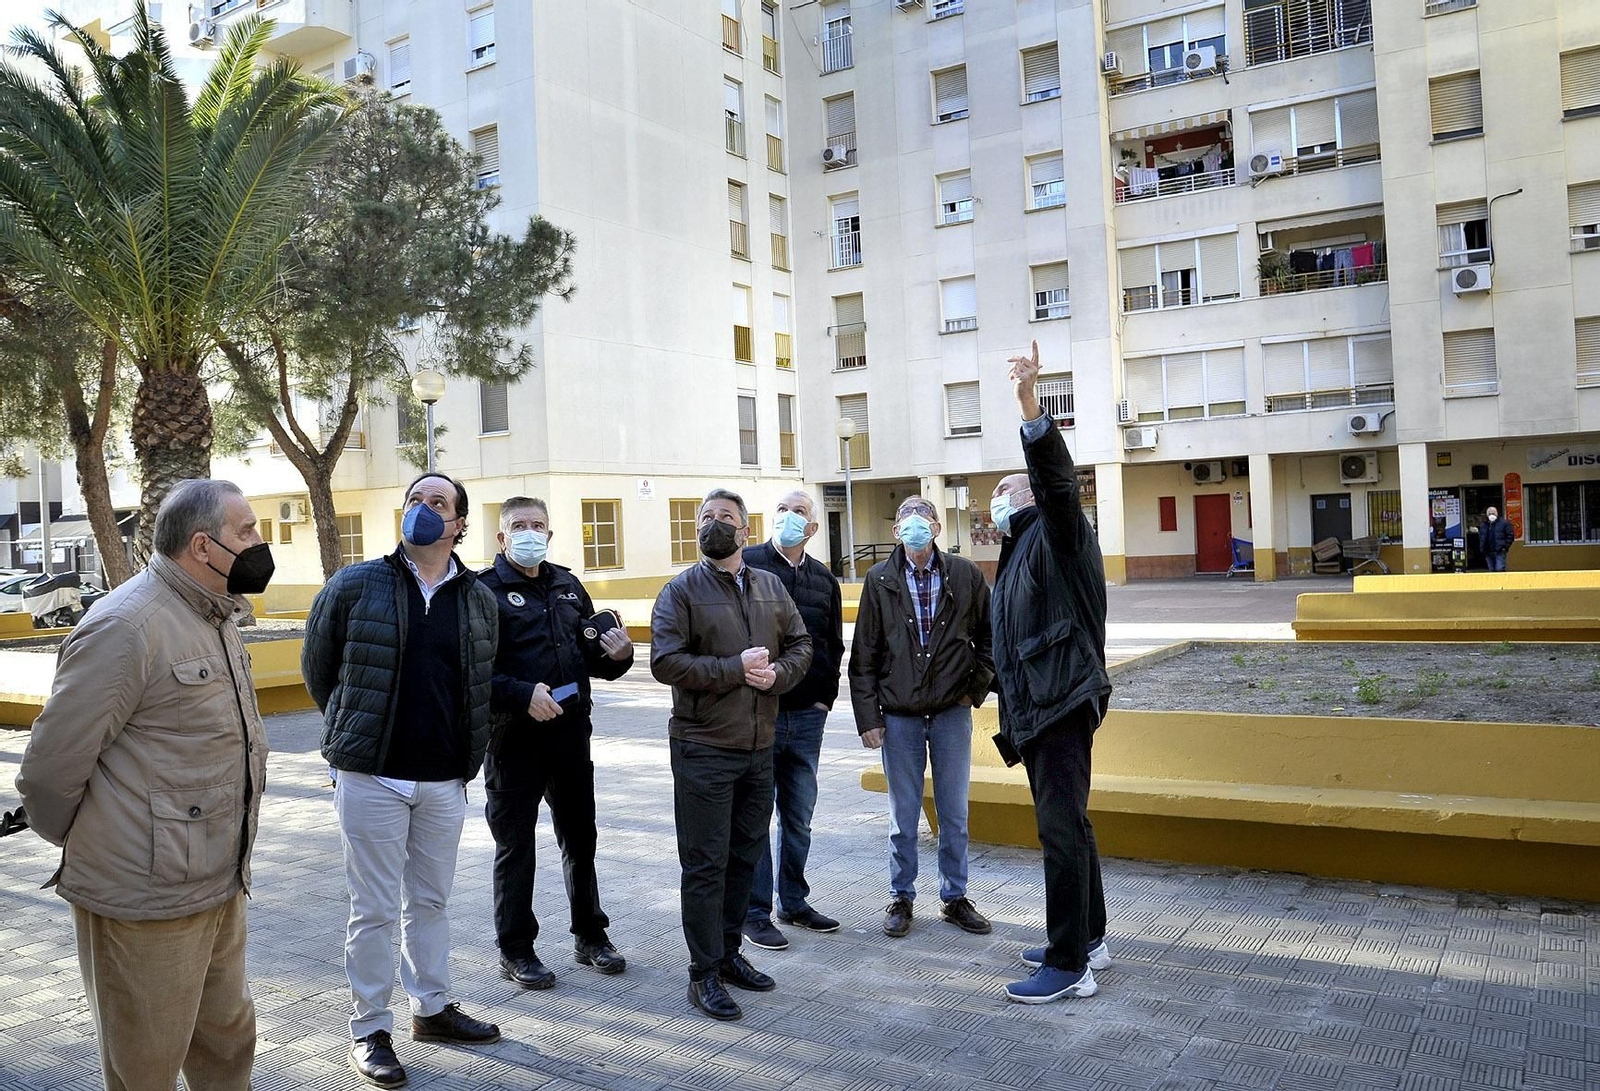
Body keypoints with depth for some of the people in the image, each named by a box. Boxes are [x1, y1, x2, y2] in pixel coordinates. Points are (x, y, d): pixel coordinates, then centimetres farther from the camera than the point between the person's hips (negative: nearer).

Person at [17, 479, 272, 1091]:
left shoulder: (215, 617, 10)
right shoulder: (127, 626, -19)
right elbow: (51, 765, -16)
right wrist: (87, 849, 0)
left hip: (221, 887, 8)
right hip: (147, 898, -8)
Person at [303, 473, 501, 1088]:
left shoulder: (479, 600, 4)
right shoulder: (354, 586, -5)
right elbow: (317, 668, 6)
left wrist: (466, 756, 11)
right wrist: (352, 736, 12)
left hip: (445, 781, 3)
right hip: (371, 777, -3)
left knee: (431, 900, 16)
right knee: (375, 909, 5)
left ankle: (432, 1008, 33)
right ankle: (369, 1031, 20)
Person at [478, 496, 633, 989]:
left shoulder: (567, 585, 12)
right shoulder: (485, 590, -8)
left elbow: (591, 654, 18)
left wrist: (617, 654, -3)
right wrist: (522, 695, -27)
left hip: (571, 733, 6)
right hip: (515, 739, -6)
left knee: (580, 838, 16)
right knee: (515, 846, 7)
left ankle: (590, 935, 32)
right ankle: (515, 949, 22)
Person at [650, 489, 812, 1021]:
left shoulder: (771, 587, 10)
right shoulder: (681, 590, -5)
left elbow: (800, 644, 12)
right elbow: (665, 662, -15)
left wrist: (777, 673, -9)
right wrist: (736, 669, -18)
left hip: (759, 747, 5)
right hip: (703, 748, -5)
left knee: (744, 856, 15)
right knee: (706, 863, 1)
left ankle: (728, 952, 30)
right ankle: (704, 973, 11)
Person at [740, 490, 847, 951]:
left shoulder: (824, 579, 12)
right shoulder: (746, 565, -5)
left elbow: (834, 645, 20)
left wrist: (825, 697, 10)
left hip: (807, 717, 5)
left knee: (799, 816, 14)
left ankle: (794, 901, 28)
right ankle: (755, 912, 12)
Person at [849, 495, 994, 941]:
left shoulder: (965, 575, 0)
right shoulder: (879, 580, -2)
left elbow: (990, 637, 10)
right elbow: (863, 657, 0)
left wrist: (976, 688, 2)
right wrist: (868, 717, -4)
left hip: (952, 713, 1)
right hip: (899, 716, 0)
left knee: (954, 815, 10)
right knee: (903, 817, 9)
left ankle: (955, 897, 25)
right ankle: (901, 899, 23)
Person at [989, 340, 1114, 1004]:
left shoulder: (1057, 532, -4)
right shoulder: (1020, 553, 22)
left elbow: (1057, 478, -25)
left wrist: (1030, 406, -38)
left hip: (1062, 702, -10)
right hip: (1036, 706, 10)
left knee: (1062, 829, -9)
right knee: (1065, 824, 17)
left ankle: (1071, 966, -3)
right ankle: (1089, 938, 29)